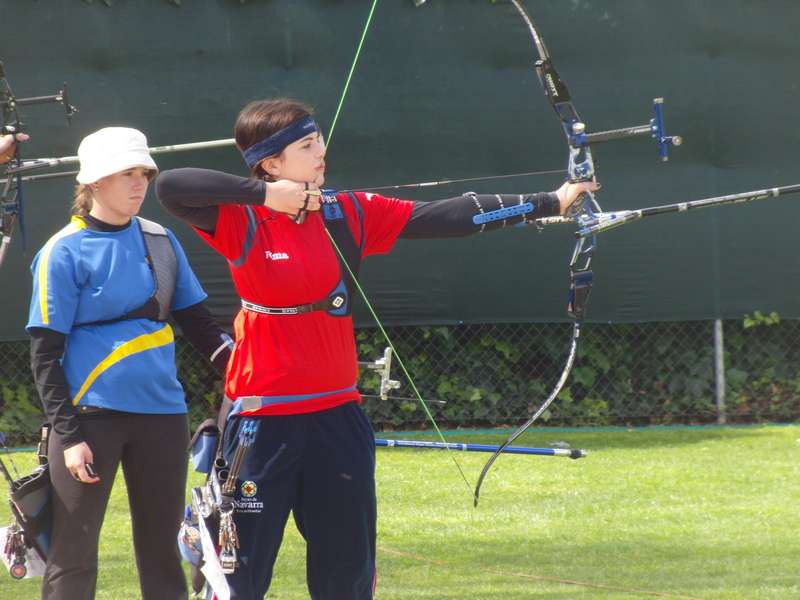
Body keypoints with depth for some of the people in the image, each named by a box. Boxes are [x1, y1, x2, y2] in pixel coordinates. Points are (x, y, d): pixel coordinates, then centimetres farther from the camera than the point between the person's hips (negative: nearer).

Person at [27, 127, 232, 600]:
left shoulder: (160, 241, 9)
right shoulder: (65, 253, -5)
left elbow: (197, 321, 15)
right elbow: (45, 353, -6)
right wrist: (68, 434, -12)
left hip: (161, 412, 5)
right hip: (91, 414, -5)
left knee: (162, 548, 9)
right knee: (74, 553, -2)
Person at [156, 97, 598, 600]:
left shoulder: (348, 215, 3)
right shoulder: (242, 221, -9)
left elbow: (444, 218, 1)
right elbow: (170, 186, -24)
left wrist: (551, 203, -3)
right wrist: (263, 193, -24)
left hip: (337, 414, 5)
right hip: (263, 418, -5)